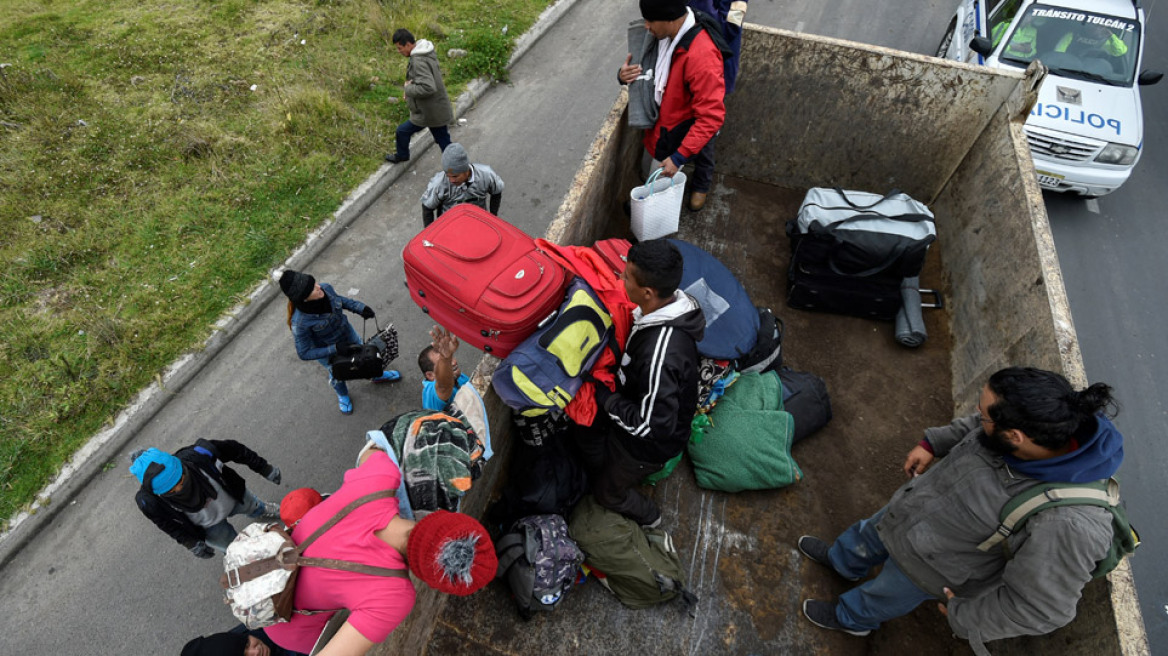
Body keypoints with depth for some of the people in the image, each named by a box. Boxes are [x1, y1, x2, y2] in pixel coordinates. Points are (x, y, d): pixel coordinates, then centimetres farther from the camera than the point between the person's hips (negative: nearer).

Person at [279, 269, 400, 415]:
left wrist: (360, 308, -15)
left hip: (348, 333, 4)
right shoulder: (300, 322, -41)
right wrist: (335, 349, -33)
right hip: (327, 351, -4)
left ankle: (377, 375, 64)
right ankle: (342, 395, 62)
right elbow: (304, 353, -27)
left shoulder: (325, 288, -29)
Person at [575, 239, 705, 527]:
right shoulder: (668, 301, -17)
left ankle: (647, 517, 52)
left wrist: (605, 397, -25)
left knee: (609, 492, 20)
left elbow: (652, 425, -35)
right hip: (638, 404, 8)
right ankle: (599, 479, 54)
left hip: (649, 442, -7)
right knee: (586, 426, 28)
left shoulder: (661, 355, -45)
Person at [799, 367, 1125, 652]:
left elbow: (1039, 608, -29)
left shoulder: (1066, 523, -43)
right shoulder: (1048, 420, -25)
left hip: (936, 563, -5)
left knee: (886, 594, 26)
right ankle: (842, 561, 65)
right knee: (869, 536, 31)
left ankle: (852, 618, 59)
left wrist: (965, 617, -16)